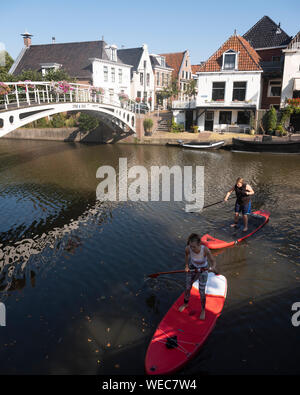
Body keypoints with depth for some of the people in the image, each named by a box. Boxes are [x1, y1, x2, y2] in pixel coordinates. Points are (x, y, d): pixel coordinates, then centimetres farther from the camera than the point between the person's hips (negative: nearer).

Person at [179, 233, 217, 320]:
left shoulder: (205, 250, -36)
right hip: (192, 268, 3)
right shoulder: (188, 248, -28)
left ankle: (203, 310, 34)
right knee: (187, 288, 16)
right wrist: (187, 266, -9)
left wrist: (212, 267, -47)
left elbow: (213, 261, -26)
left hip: (203, 270, -2)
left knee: (201, 292, 5)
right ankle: (185, 303, 47)